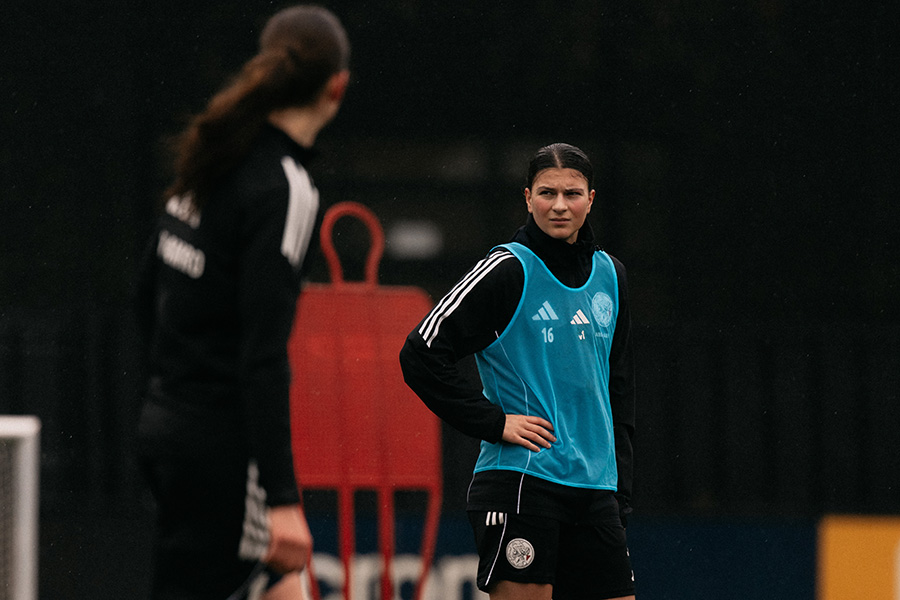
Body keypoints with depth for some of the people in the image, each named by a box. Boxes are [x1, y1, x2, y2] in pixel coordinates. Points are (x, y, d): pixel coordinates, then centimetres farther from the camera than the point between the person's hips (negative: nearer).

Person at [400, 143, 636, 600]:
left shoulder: (609, 275, 13)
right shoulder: (508, 270, -6)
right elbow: (421, 354, -9)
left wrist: (619, 493, 15)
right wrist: (495, 422, -13)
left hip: (594, 488, 6)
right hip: (520, 480, -6)